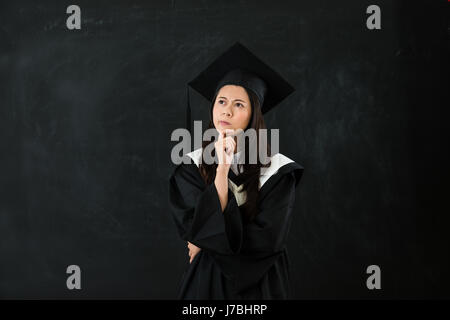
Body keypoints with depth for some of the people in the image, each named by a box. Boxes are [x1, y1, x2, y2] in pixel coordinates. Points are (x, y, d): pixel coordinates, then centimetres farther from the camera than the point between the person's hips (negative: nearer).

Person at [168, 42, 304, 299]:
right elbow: (192, 227, -16)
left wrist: (208, 241, -11)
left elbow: (268, 237, -16)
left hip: (257, 283, -1)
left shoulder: (278, 170, -10)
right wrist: (222, 168, -23)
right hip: (205, 282, 1)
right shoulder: (192, 165, -5)